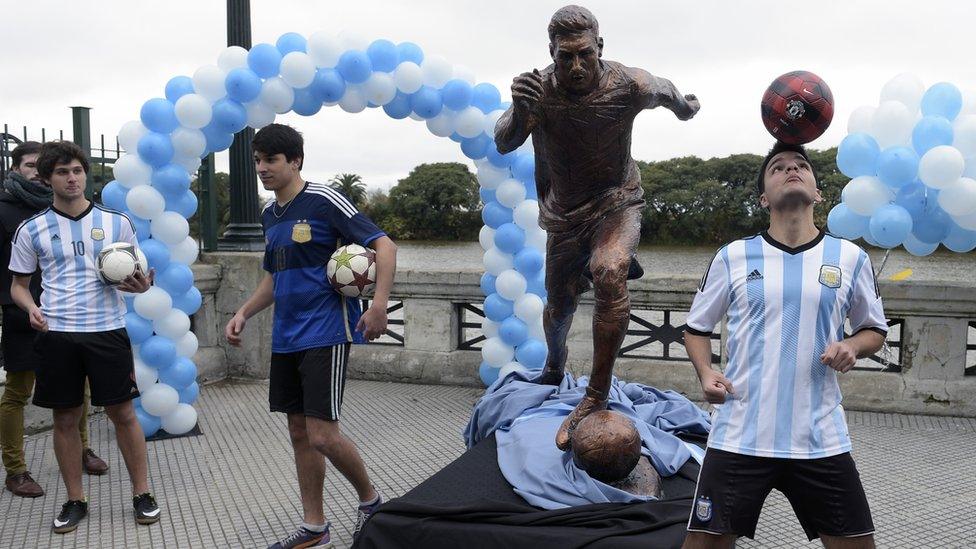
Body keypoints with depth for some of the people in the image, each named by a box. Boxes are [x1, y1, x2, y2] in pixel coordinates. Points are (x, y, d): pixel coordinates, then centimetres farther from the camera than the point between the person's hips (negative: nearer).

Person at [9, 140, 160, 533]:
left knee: (123, 413, 2)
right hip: (56, 334, 1)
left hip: (107, 329, -1)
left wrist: (141, 285, -13)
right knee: (65, 418, 8)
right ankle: (75, 500, 23)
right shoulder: (31, 230, 5)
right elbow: (19, 284, 13)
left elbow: (135, 276, 11)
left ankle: (142, 493, 17)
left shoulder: (116, 223, 5)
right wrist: (31, 307, -9)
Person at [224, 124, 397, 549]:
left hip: (325, 334, -8)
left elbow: (383, 245, -14)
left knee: (322, 436, -10)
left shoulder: (324, 201, -11)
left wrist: (379, 304, -25)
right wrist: (243, 313, 12)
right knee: (299, 432, 11)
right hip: (286, 338, 8)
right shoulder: (270, 214, 13)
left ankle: (370, 499, 17)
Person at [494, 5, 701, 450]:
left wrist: (684, 106, 26)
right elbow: (503, 145, -22)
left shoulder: (629, 86, -20)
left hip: (616, 201, -2)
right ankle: (554, 367, 50)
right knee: (559, 304, 14)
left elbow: (667, 92, 3)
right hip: (565, 213, 3)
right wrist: (519, 110, -43)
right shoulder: (539, 88, -17)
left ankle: (596, 397, -25)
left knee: (609, 273, -33)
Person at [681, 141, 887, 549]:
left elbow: (875, 330, 17)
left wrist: (851, 347, -5)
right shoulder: (733, 257, 3)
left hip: (821, 439, 2)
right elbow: (697, 328, 12)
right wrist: (705, 373, -7)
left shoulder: (850, 258, 5)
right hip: (739, 435, -1)